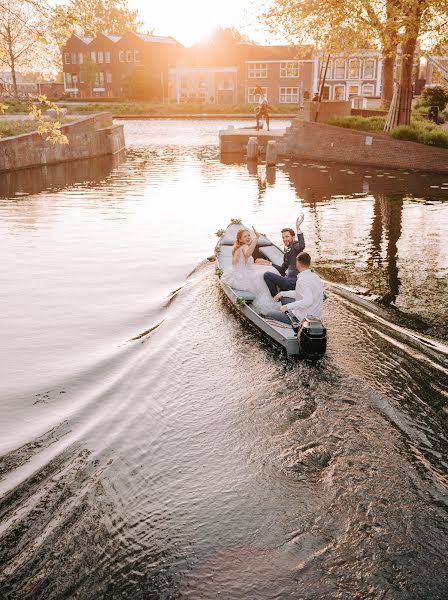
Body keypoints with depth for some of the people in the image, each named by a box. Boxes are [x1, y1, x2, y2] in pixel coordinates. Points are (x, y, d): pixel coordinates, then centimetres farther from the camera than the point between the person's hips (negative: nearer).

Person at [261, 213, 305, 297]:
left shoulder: (295, 245, -8)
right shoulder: (288, 251, 21)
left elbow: (302, 246, -35)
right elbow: (282, 269, 27)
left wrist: (298, 227, -39)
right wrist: (268, 263, 21)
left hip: (293, 282, -11)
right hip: (289, 280, 11)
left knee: (267, 275, -18)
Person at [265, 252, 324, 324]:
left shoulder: (302, 280, -24)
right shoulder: (315, 276, 6)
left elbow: (308, 301, -37)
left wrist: (288, 306, -31)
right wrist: (282, 293, 20)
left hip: (303, 318, -10)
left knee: (269, 314, 2)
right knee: (284, 299, 28)